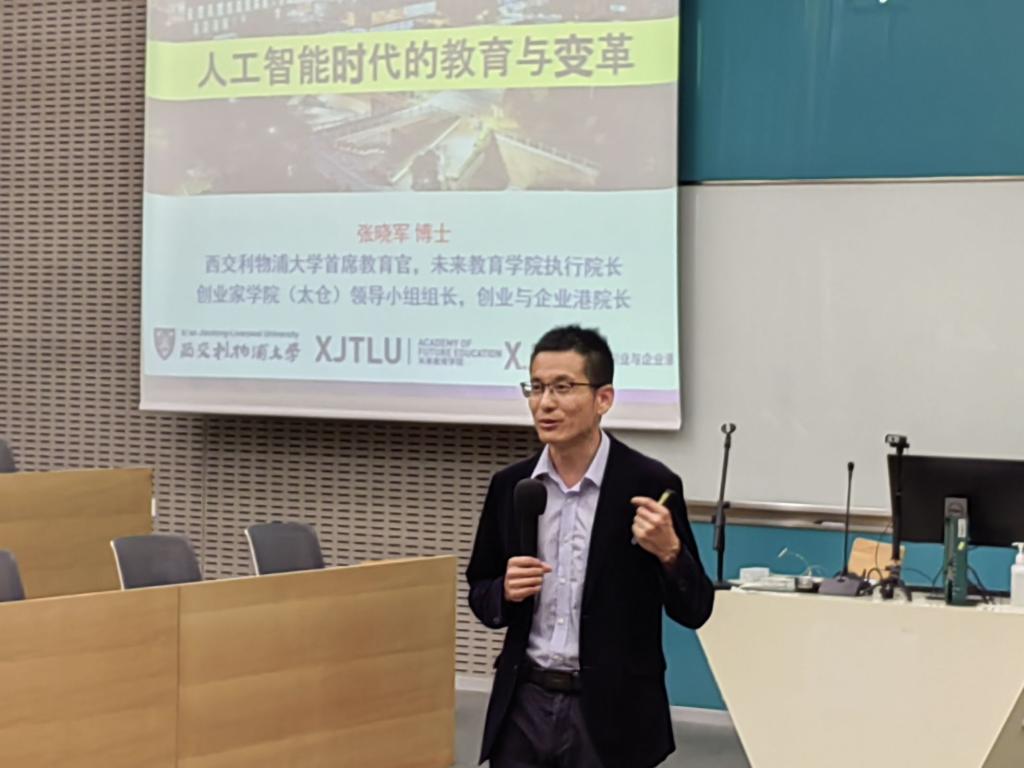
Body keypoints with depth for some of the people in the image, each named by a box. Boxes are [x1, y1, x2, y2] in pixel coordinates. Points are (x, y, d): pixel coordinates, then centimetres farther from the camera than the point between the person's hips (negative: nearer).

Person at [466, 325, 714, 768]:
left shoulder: (650, 486, -8)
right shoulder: (509, 486, 4)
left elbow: (694, 611, -3)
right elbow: (482, 598, 13)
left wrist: (668, 551, -21)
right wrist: (506, 592, -9)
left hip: (611, 713, -3)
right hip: (525, 705, 4)